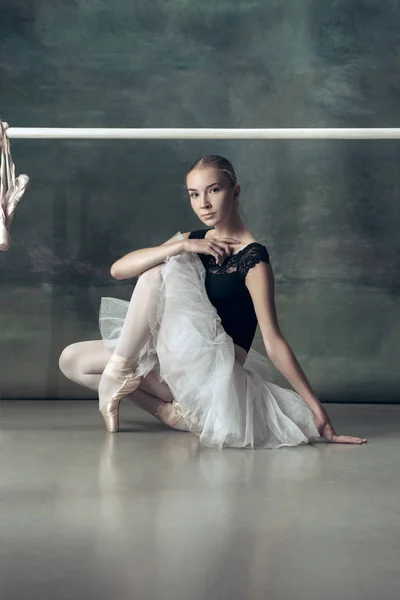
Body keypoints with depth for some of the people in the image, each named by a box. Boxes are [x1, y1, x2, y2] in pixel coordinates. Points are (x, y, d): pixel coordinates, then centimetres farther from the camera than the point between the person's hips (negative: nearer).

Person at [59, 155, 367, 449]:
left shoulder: (252, 257, -13)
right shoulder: (194, 240, 8)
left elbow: (273, 341, -17)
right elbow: (118, 269, -3)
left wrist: (318, 411, -22)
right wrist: (182, 246, -16)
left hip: (214, 370, -7)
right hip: (181, 364, 8)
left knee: (157, 273, -16)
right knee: (72, 359, -2)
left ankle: (119, 372, -10)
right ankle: (172, 410, -7)